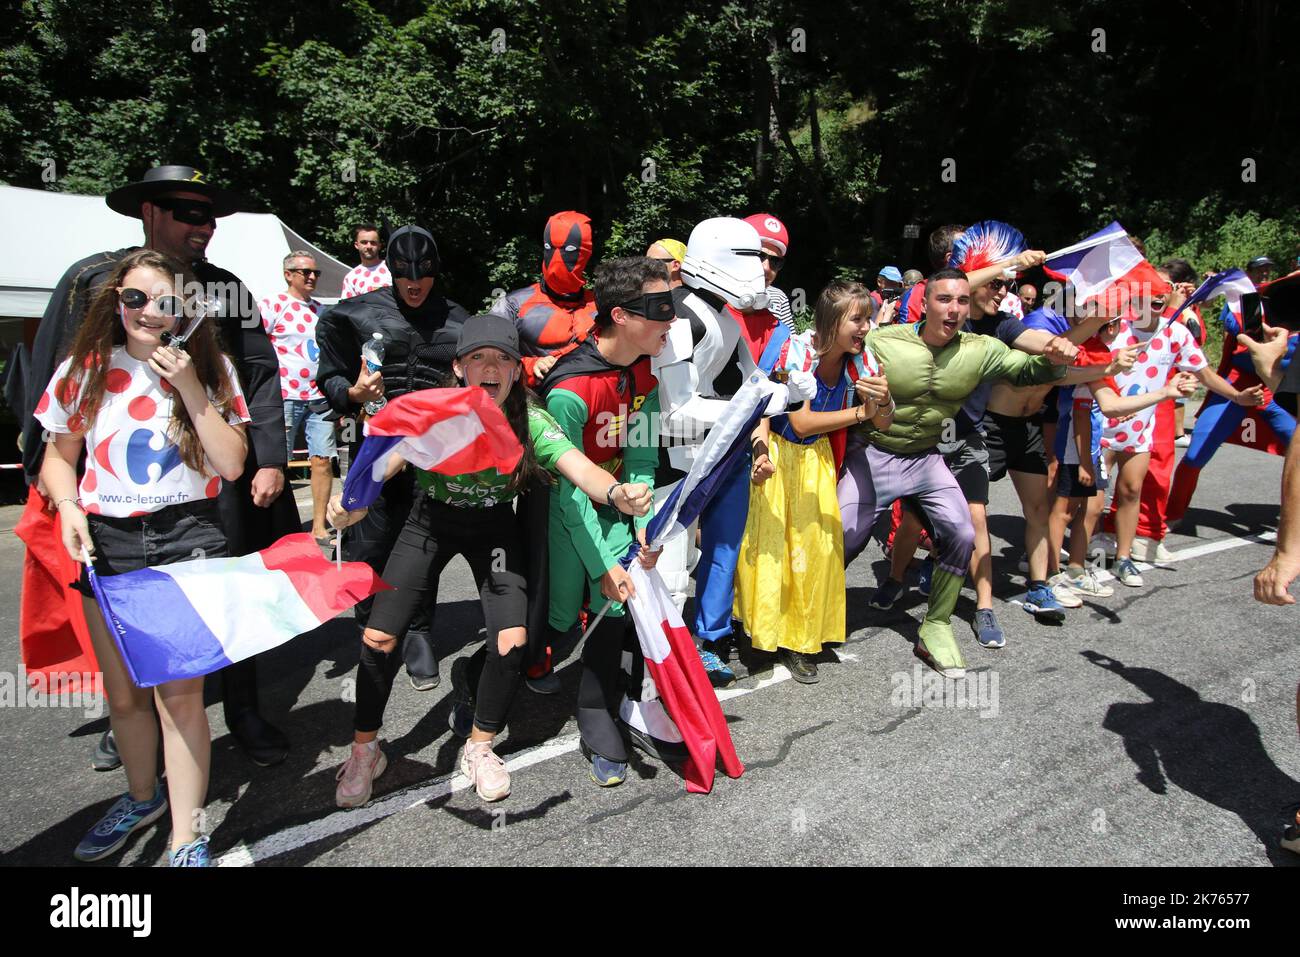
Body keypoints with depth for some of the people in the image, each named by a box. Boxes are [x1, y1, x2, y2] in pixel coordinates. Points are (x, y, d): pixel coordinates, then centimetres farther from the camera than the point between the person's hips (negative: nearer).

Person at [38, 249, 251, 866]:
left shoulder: (210, 371, 0)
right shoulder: (84, 371, 3)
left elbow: (232, 464, -7)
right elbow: (60, 456, 13)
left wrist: (190, 389, -15)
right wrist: (70, 507, -7)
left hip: (188, 536, -2)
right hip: (107, 542, 3)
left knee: (178, 694, -7)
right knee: (123, 693, 14)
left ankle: (187, 839, 8)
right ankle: (142, 798, 40)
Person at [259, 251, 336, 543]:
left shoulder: (319, 309, 18)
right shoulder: (272, 305, -1)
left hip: (318, 397, 5)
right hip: (285, 397, -5)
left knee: (324, 460, 1)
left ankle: (319, 526, 10)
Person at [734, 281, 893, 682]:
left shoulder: (859, 358, -9)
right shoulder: (797, 350, -24)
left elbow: (884, 423, -7)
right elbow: (802, 423, -25)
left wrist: (884, 400, -29)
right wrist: (860, 412, -22)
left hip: (816, 459, 5)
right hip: (776, 453, -4)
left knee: (818, 542, 2)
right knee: (769, 542, -2)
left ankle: (800, 639, 15)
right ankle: (764, 630, 17)